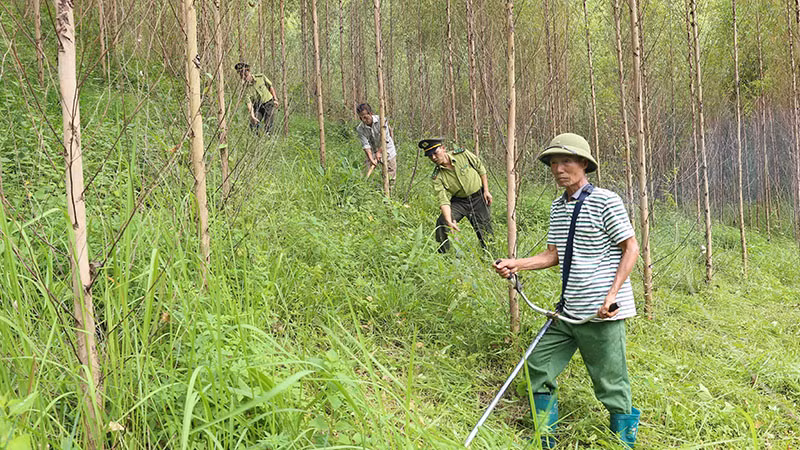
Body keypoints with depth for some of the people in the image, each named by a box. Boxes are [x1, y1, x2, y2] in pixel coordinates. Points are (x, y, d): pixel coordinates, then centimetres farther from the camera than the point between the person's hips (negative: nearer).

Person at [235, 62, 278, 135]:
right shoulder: (245, 87, -14)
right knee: (253, 126, -6)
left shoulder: (261, 77, -15)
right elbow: (249, 102, -19)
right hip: (257, 107, 2)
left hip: (268, 103, -2)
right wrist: (252, 115, -30)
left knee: (268, 127, -7)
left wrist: (275, 99, 0)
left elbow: (270, 87, 2)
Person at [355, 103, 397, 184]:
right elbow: (366, 145, -20)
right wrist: (371, 159, -31)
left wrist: (379, 152, -20)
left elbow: (385, 139, -17)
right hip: (373, 151, 2)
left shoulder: (381, 120, -20)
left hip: (386, 150, -2)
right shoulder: (360, 129, -14)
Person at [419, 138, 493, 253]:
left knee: (485, 232, 1)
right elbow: (444, 200, -24)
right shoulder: (437, 177, -17)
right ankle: (442, 254, -5)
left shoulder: (463, 154, -17)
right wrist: (449, 221, -38)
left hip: (478, 198, 0)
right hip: (458, 201, 1)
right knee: (442, 222, -20)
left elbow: (481, 169, -2)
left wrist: (486, 191, -4)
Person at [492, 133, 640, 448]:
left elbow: (631, 249, -9)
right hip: (567, 311, 7)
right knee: (539, 364, 9)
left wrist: (612, 294, -17)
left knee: (610, 384, 1)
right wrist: (516, 265, 1)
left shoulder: (606, 201, -10)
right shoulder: (557, 207, 12)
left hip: (601, 314, -7)